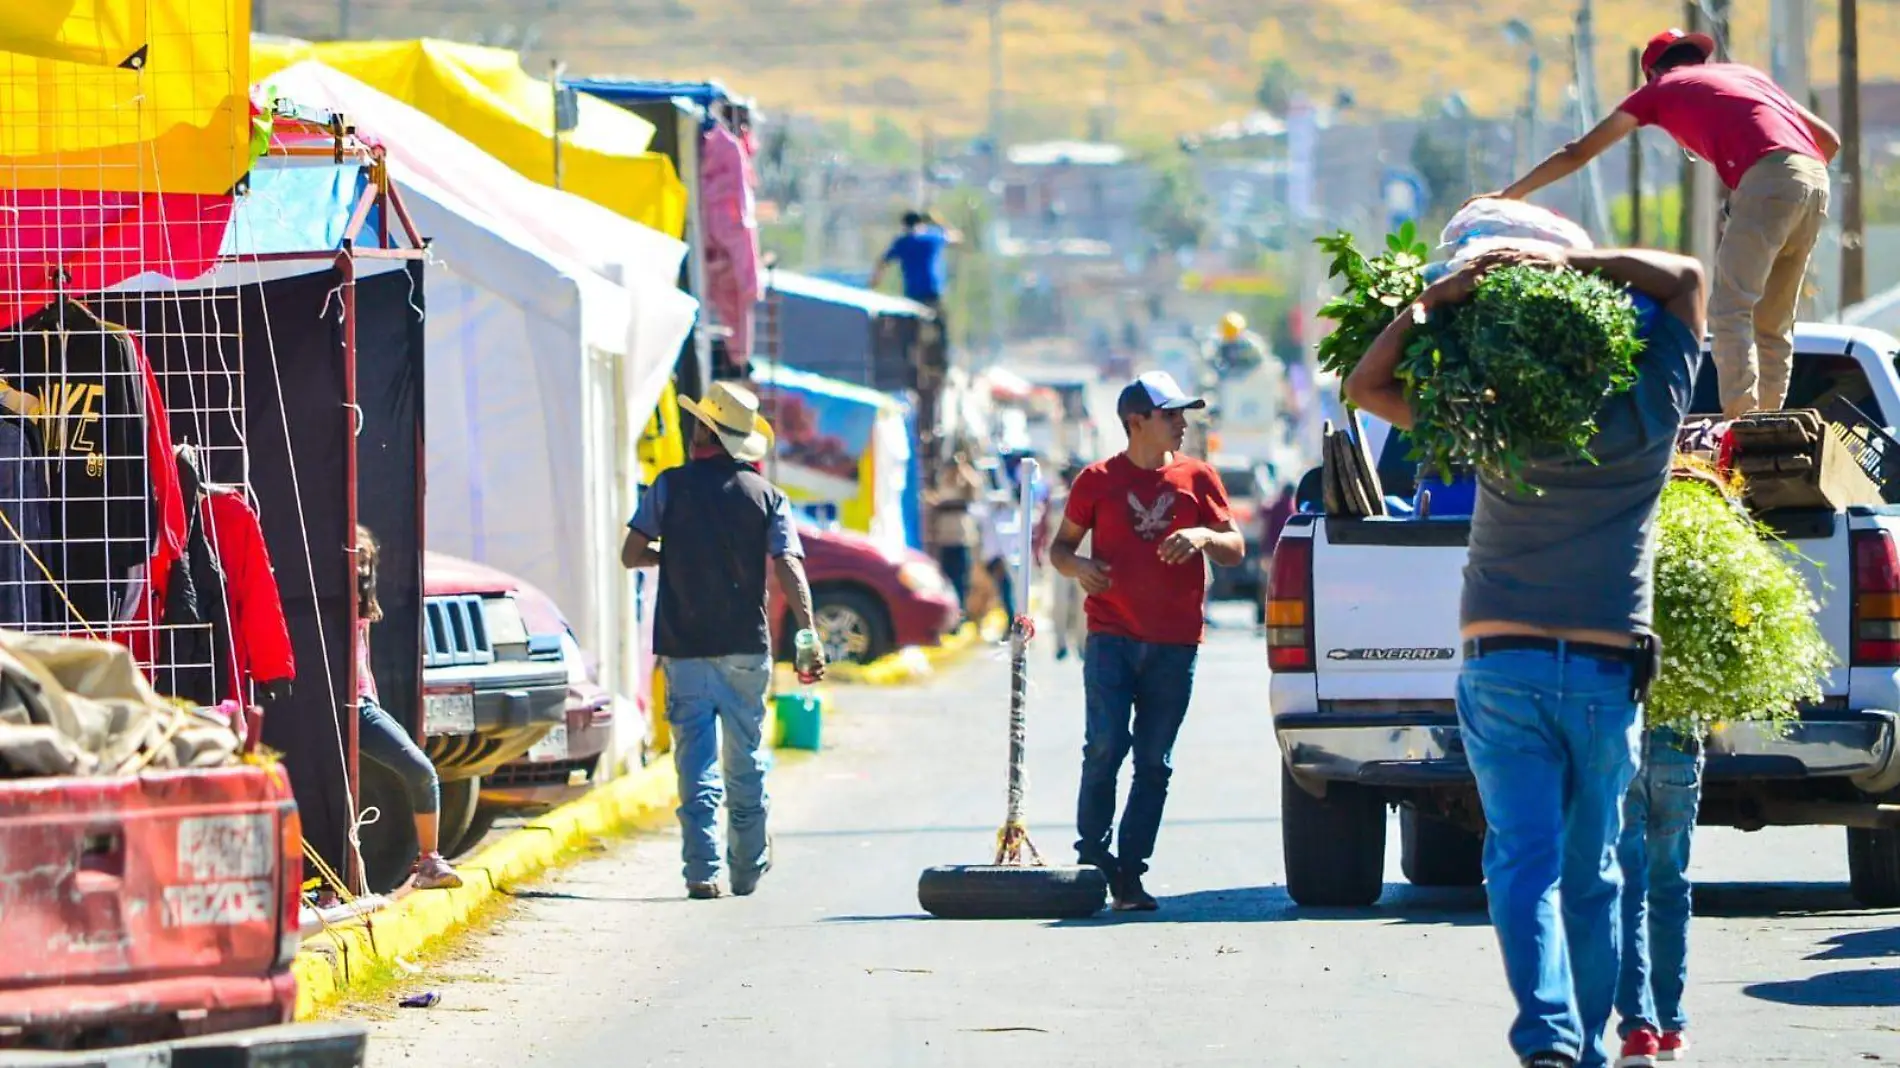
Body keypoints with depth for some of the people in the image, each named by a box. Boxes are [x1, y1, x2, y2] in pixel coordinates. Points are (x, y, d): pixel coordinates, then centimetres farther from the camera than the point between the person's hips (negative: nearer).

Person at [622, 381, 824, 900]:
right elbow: (789, 569, -8)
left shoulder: (672, 486, -1)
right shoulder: (766, 495, 3)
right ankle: (748, 870, 22)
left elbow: (631, 554, 2)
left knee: (697, 762, -2)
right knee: (746, 761, 14)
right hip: (745, 647, 2)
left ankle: (703, 871, -13)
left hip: (683, 647, -2)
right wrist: (809, 634, -12)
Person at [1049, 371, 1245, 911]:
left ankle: (1130, 874, 4)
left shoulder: (1197, 478, 9)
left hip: (1175, 644, 2)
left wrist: (1203, 536, -11)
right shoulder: (1098, 480, 6)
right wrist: (1077, 565, -9)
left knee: (1154, 763, 1)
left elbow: (1236, 549, 10)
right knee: (1106, 745, -14)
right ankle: (1091, 857, 0)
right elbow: (1061, 546, 13)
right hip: (1111, 637, -2)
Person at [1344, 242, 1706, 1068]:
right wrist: (1573, 261, 2)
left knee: (1524, 861, -5)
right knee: (1591, 871, 13)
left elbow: (1364, 387, 2)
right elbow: (1684, 277, 10)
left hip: (1503, 667, -1)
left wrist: (1432, 300, -2)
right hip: (1608, 671, 1)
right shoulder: (1650, 419, -2)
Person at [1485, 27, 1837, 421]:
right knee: (1773, 324, 11)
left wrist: (1510, 194, 35)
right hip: (1817, 180, 6)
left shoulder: (1660, 88, 20)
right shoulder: (1748, 74, 34)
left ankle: (1738, 425, -24)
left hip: (1766, 179, -6)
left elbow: (1578, 153, 27)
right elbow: (1829, 139, 29)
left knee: (1729, 310, -10)